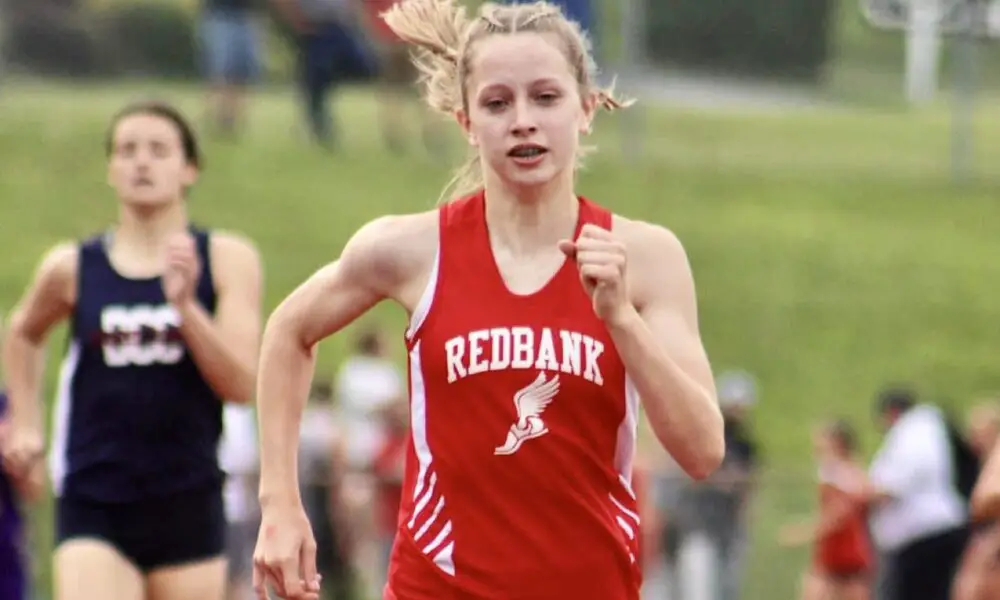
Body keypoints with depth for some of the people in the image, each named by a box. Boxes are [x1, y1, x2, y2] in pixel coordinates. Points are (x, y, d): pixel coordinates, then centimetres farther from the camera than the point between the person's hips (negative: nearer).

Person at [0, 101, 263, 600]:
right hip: (94, 507, 0)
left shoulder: (227, 260, 1)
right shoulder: (72, 268, 4)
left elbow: (241, 384, -9)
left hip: (188, 503, 1)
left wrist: (185, 304, -20)